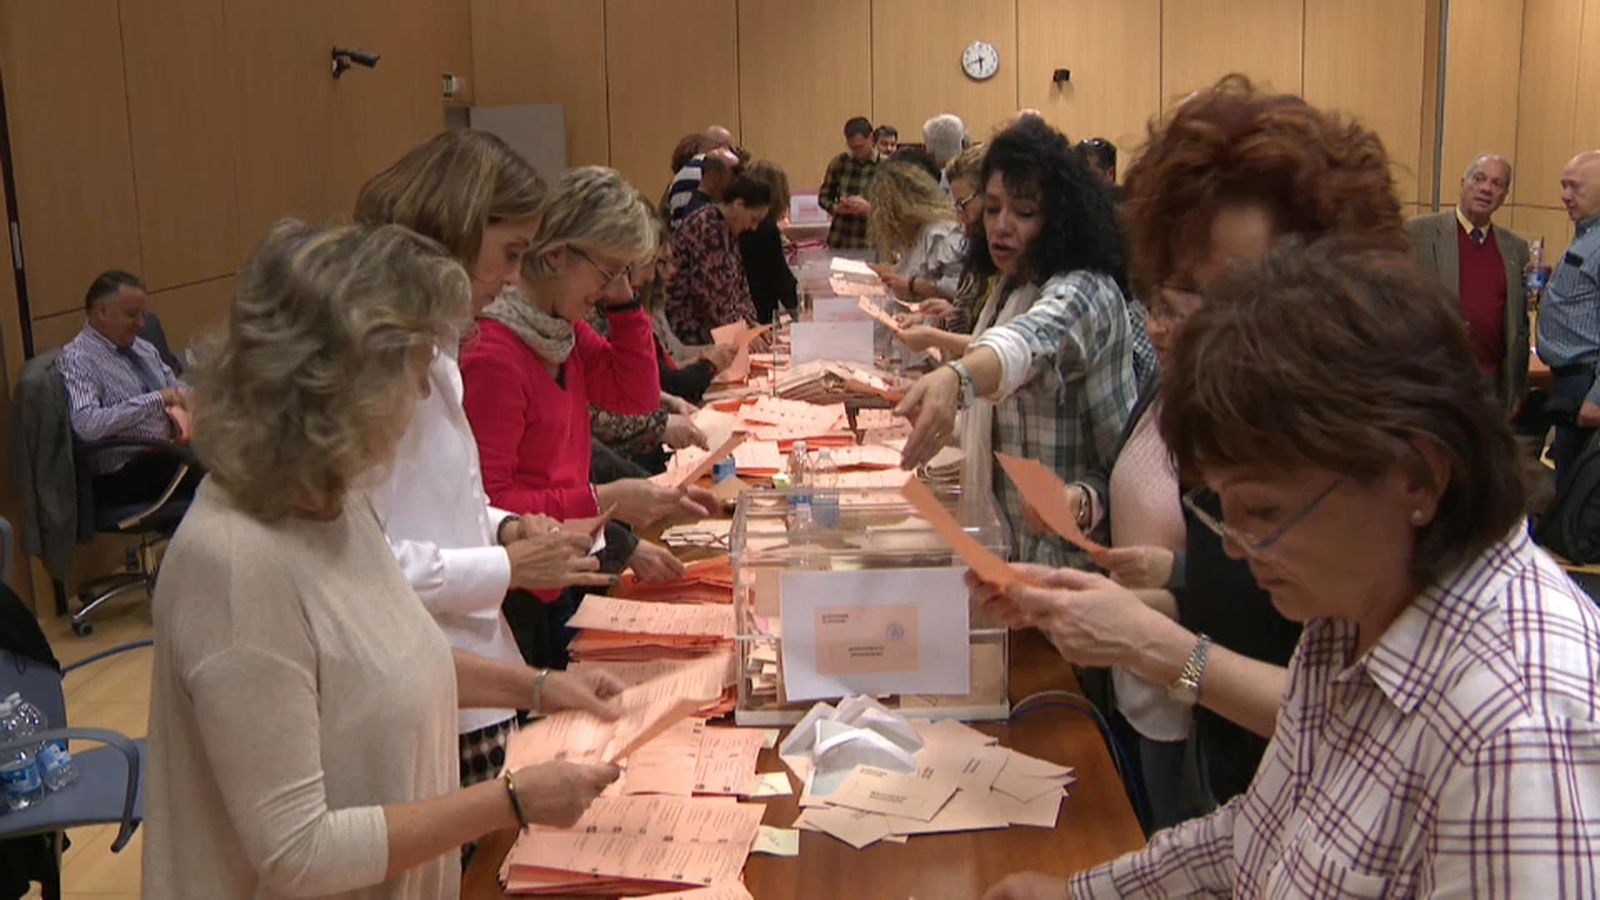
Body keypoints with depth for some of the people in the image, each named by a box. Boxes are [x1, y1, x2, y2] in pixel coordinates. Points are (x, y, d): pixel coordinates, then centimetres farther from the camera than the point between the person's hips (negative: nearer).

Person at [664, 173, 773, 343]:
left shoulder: (729, 231, 12)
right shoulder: (706, 229, -17)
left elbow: (738, 283, 15)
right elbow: (710, 292, -20)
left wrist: (751, 323, 3)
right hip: (690, 331, -9)